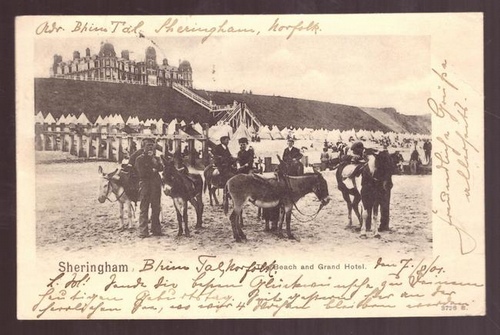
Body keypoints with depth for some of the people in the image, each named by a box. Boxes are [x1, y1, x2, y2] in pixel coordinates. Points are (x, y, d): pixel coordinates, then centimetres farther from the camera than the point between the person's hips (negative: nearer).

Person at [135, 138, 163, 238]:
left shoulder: (156, 158, 18)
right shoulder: (139, 159, 4)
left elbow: (160, 168, -2)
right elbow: (141, 173, -8)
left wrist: (152, 157, -6)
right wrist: (152, 171, -3)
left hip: (156, 185, 4)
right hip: (144, 184, -4)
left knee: (156, 208, 5)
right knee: (144, 209, -6)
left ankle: (156, 230, 11)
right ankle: (143, 231, -6)